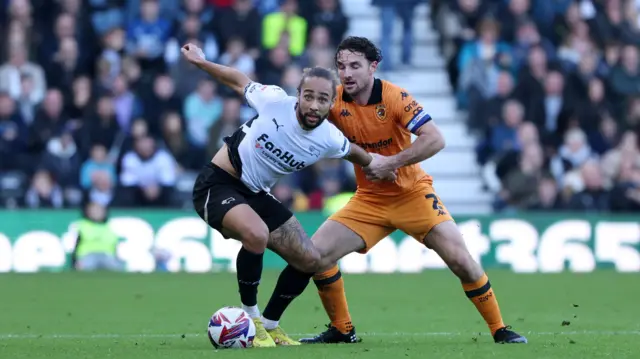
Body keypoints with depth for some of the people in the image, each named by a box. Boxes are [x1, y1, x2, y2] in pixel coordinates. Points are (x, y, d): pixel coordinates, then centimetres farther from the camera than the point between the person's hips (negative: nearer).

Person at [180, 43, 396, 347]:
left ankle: (268, 324, 24)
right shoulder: (275, 101, -22)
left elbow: (351, 151, 16)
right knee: (256, 234, -35)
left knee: (309, 260, 4)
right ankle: (251, 320, -16)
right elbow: (240, 82, -3)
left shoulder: (329, 139, -10)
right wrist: (200, 62, 1)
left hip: (256, 195, 6)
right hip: (217, 184, -6)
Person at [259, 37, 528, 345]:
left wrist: (390, 162, -32)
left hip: (412, 193, -4)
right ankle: (341, 330, 8)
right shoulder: (334, 100, -9)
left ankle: (499, 330, 4)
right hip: (369, 199, 4)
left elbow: (435, 139, -27)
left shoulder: (394, 97, -20)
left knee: (460, 260, -14)